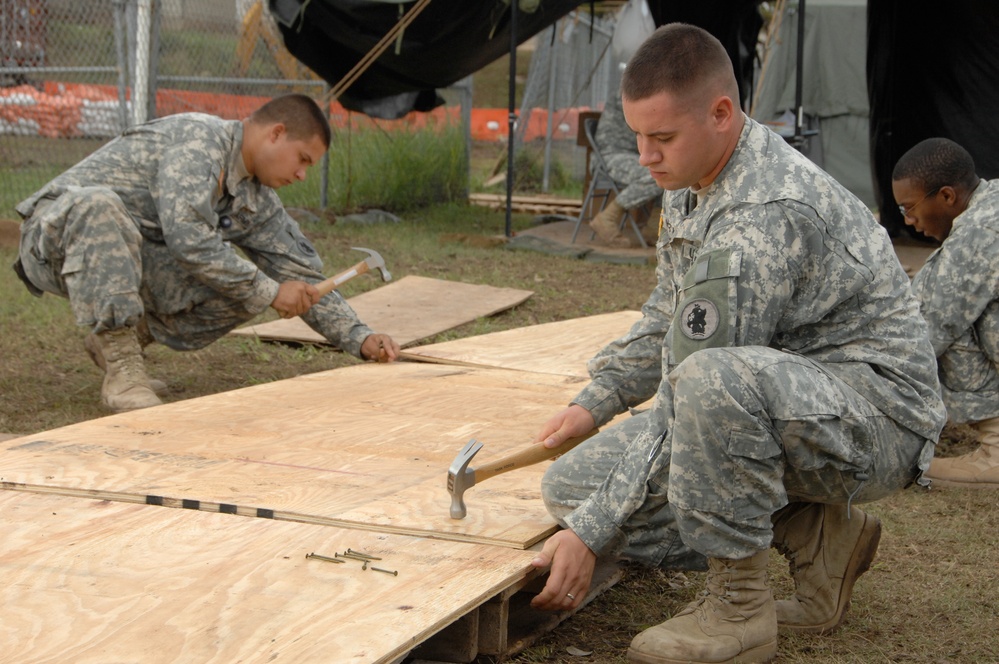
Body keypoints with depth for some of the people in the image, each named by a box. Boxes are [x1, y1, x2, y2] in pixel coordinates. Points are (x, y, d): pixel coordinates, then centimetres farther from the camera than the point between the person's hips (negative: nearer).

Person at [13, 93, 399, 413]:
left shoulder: (257, 199, 6)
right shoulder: (200, 139, -21)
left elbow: (301, 275, 11)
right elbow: (187, 236, -31)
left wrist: (358, 338, 1)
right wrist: (268, 292, -26)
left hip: (129, 258, 8)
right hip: (57, 234, -7)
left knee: (244, 285, -9)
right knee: (100, 203, -42)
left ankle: (125, 337, 8)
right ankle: (122, 370, -32)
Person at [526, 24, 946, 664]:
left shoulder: (763, 219, -27)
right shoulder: (695, 179, 4)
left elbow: (687, 404, -26)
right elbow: (669, 316, 22)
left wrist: (590, 535, -22)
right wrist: (596, 402, 13)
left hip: (876, 413, -10)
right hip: (785, 405, 10)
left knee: (714, 381, -42)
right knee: (571, 486, -2)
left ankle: (739, 608, -19)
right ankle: (812, 532, 4)